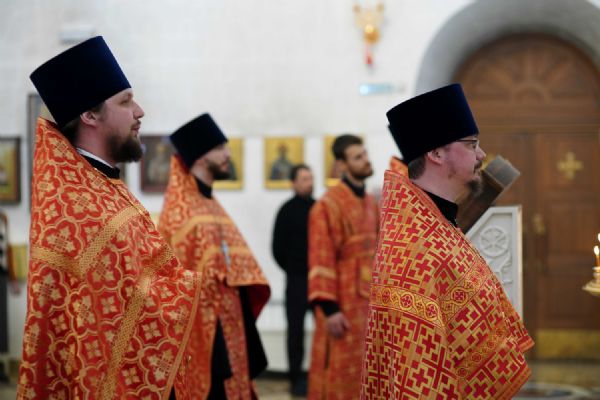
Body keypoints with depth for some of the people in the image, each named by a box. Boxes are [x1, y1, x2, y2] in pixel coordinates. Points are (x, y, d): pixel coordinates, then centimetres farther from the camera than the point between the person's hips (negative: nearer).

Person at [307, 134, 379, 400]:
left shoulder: (371, 204, 12)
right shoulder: (328, 205, -12)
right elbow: (321, 261, -16)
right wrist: (329, 307, -20)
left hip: (370, 301, 8)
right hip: (343, 305, -7)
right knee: (340, 373, -3)